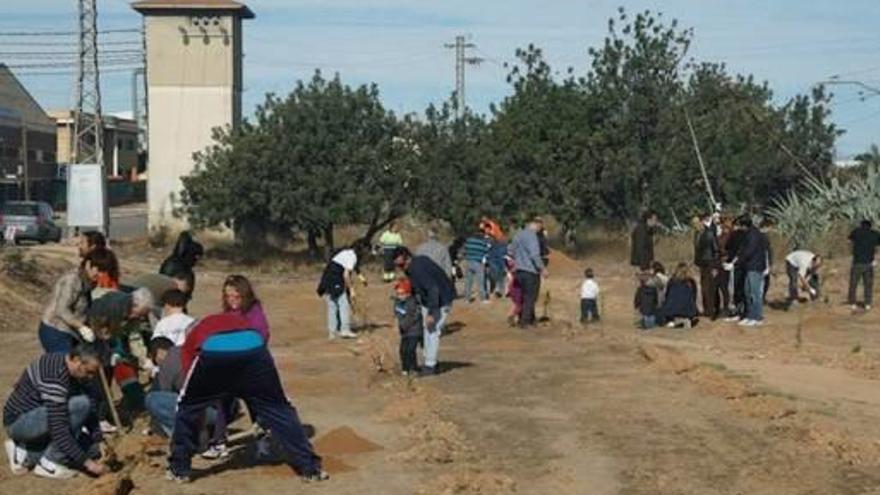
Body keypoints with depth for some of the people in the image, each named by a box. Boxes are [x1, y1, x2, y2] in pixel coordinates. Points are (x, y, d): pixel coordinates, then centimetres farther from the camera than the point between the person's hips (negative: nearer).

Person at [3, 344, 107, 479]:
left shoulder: (68, 367, 0)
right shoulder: (55, 378, -30)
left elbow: (88, 412, 10)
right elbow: (59, 431, -32)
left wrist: (100, 442, 2)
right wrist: (87, 462, -27)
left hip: (34, 419, 9)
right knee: (80, 405, -27)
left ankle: (24, 452, 12)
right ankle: (48, 463, -14)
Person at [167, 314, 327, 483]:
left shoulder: (194, 331, 38)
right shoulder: (241, 321, 43)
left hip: (213, 351, -2)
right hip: (253, 347, 2)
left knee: (188, 407, 25)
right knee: (277, 409, 17)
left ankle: (179, 469, 29)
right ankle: (311, 468, 18)